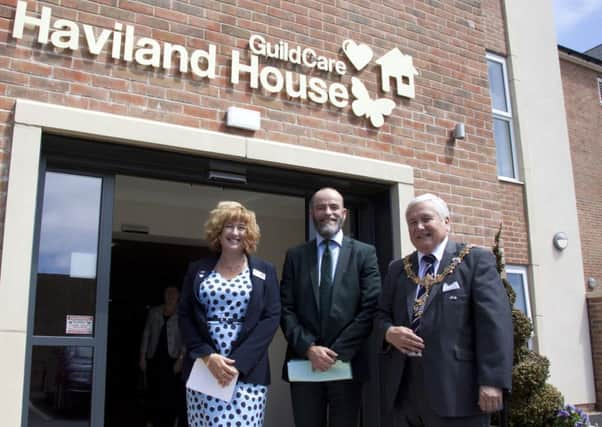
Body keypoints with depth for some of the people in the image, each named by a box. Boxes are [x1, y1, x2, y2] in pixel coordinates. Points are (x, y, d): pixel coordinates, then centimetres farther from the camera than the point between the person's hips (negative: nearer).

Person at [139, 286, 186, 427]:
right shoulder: (154, 312, 8)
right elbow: (146, 334, 10)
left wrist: (180, 360, -11)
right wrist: (142, 357, 6)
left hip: (171, 359, -3)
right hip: (154, 358, 3)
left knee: (170, 394, -8)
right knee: (154, 393, 6)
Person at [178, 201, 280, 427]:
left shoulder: (264, 271, 7)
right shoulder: (197, 270, 11)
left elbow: (271, 318, -1)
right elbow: (184, 316, 5)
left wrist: (238, 362, -12)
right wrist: (207, 356, -10)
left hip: (248, 372, -1)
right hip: (203, 369, 1)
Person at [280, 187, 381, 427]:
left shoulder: (364, 253, 3)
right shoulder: (295, 256, 9)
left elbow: (370, 308, -5)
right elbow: (286, 309, 2)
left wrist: (337, 352, -11)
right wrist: (308, 348, -11)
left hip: (347, 363, -1)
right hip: (304, 363, 1)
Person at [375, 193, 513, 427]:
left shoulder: (476, 260, 1)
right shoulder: (397, 269, 16)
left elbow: (494, 321, -8)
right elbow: (380, 315, 17)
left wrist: (492, 381, -16)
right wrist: (389, 332, -6)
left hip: (457, 386, -4)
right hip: (404, 388, 4)